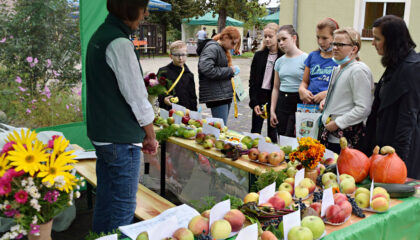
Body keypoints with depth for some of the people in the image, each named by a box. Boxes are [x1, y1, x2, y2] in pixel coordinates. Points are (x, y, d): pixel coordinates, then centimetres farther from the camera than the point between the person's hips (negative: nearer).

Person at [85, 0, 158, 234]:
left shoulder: (99, 36, 10)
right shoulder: (119, 43, -20)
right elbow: (137, 97, -18)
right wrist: (151, 136, -3)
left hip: (101, 134, 9)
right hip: (122, 140, -9)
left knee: (105, 199, 19)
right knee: (124, 205, 3)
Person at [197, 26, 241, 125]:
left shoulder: (223, 49, 19)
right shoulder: (212, 48, -12)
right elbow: (206, 69, -25)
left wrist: (232, 70, 6)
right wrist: (230, 71, -16)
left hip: (225, 95, 10)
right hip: (216, 96, -10)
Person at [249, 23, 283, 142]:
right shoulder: (259, 55, 5)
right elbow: (252, 81, 5)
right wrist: (254, 102, -4)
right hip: (260, 96, 3)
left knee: (272, 134, 7)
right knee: (255, 132, 8)